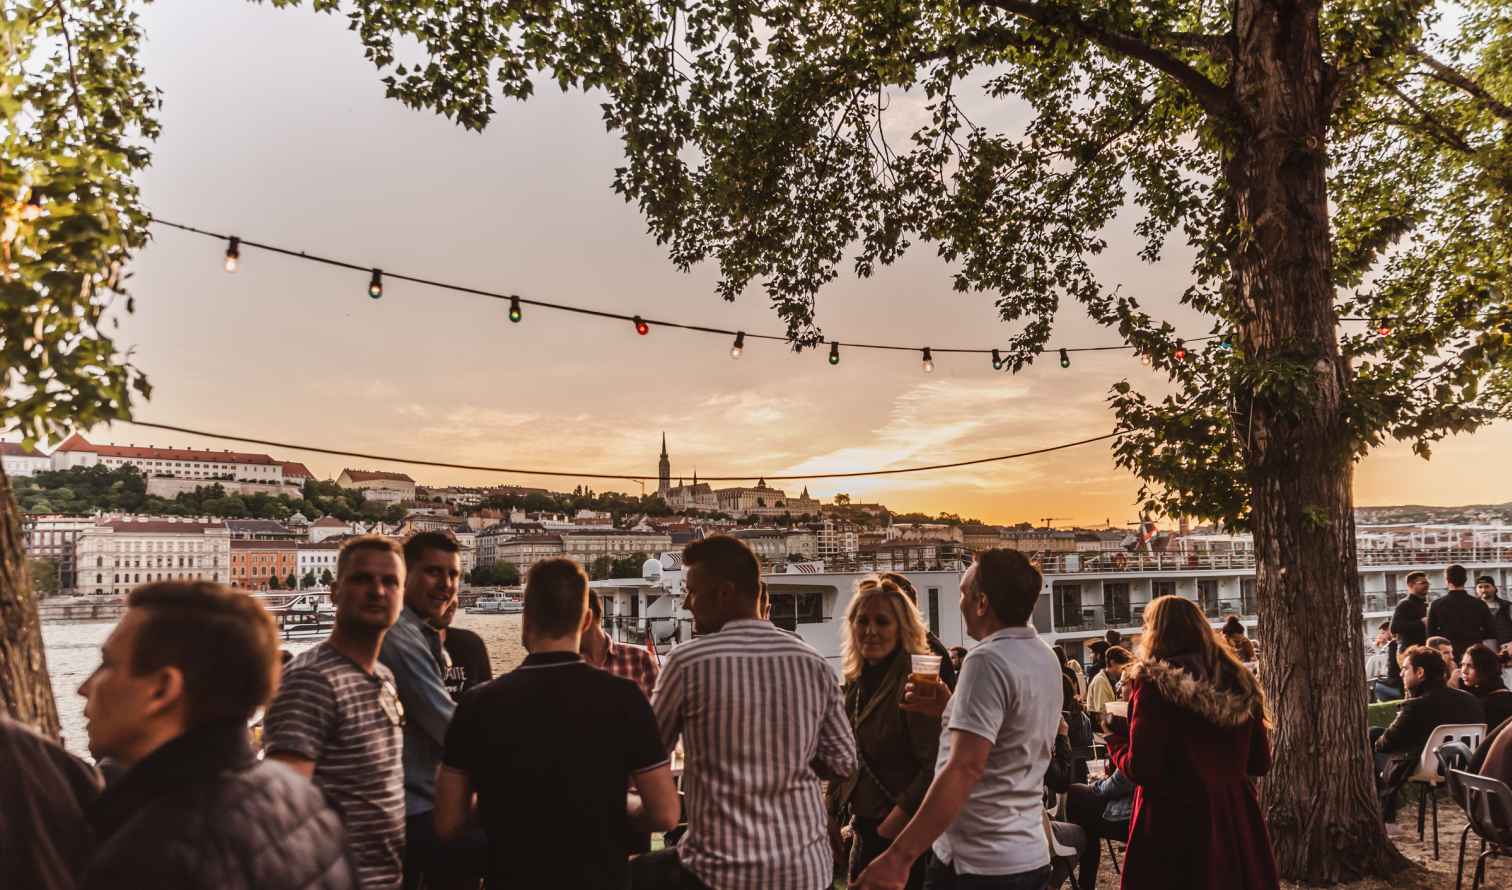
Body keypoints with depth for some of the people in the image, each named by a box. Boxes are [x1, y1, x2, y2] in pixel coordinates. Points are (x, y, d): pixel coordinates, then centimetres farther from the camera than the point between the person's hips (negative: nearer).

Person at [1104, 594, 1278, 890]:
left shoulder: (1154, 683, -13)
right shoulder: (1240, 682, 4)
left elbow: (1141, 769, -16)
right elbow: (1260, 763, 11)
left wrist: (1115, 734, 2)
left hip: (1175, 823, -5)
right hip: (1237, 818, 5)